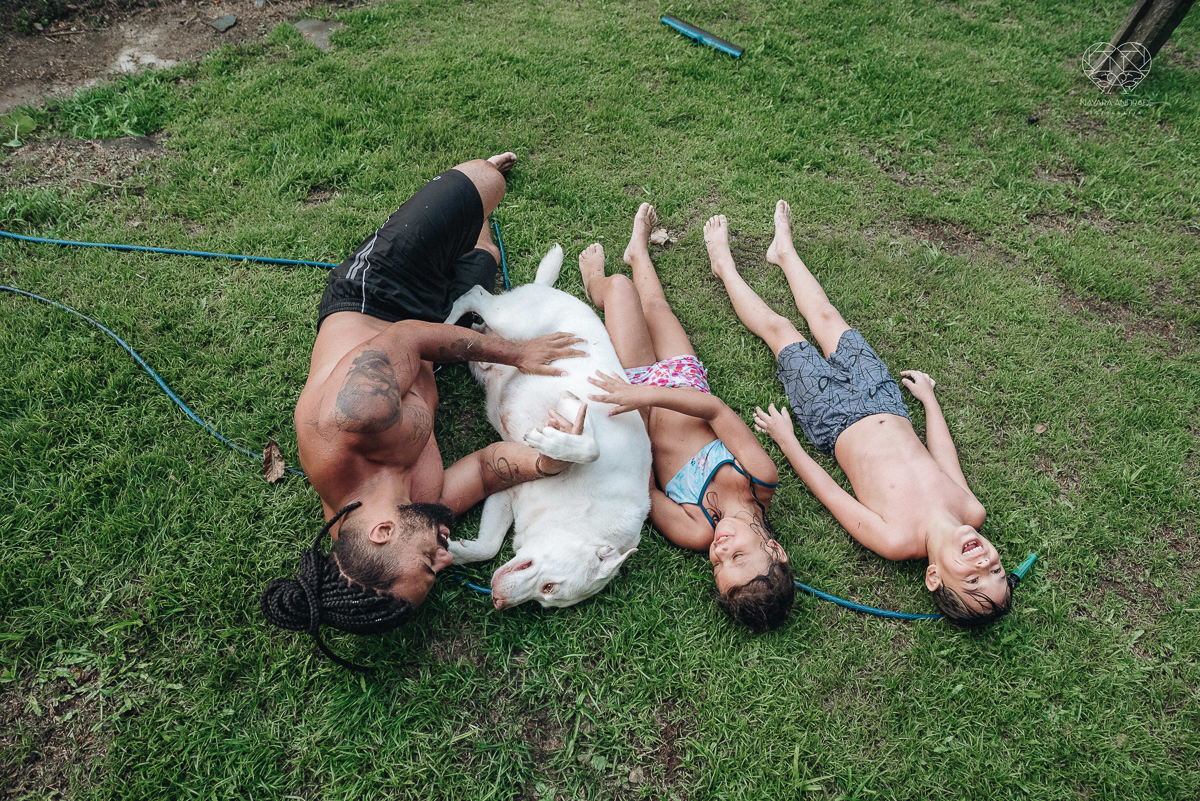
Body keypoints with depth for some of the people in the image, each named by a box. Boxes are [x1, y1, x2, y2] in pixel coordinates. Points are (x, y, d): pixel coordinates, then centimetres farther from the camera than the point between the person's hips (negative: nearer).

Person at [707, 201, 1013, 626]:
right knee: (826, 317, 17)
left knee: (780, 329, 8)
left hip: (835, 421, -4)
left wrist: (785, 439, -13)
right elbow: (944, 456, -2)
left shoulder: (896, 541, -36)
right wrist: (928, 397, 11)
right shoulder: (972, 511, -23)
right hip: (885, 405, 4)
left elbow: (828, 490, -24)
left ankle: (725, 264, 36)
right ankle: (783, 250, 46)